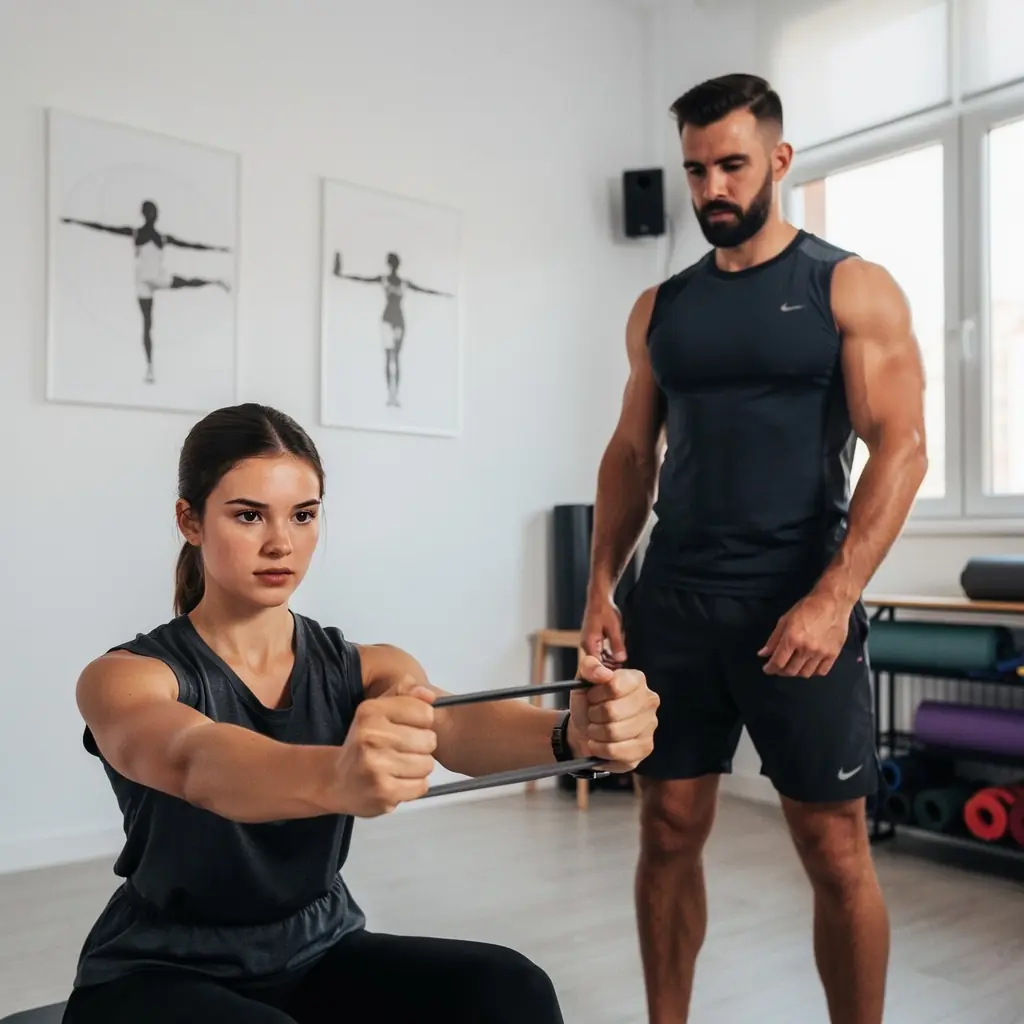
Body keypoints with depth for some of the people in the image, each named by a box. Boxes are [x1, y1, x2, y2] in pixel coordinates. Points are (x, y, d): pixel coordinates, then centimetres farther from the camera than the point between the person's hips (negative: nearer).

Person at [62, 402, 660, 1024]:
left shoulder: (365, 669, -5)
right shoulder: (127, 676, -15)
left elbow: (457, 726, -26)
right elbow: (196, 763, -38)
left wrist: (575, 733, -48)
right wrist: (334, 776, -60)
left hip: (317, 952, 4)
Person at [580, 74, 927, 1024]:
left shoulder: (852, 287, 0)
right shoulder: (659, 308, 12)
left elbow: (901, 448, -8)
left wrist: (833, 598, -19)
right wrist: (601, 590, 4)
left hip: (799, 604, -3)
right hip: (671, 603, 4)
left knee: (835, 849, 4)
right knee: (669, 832, 8)